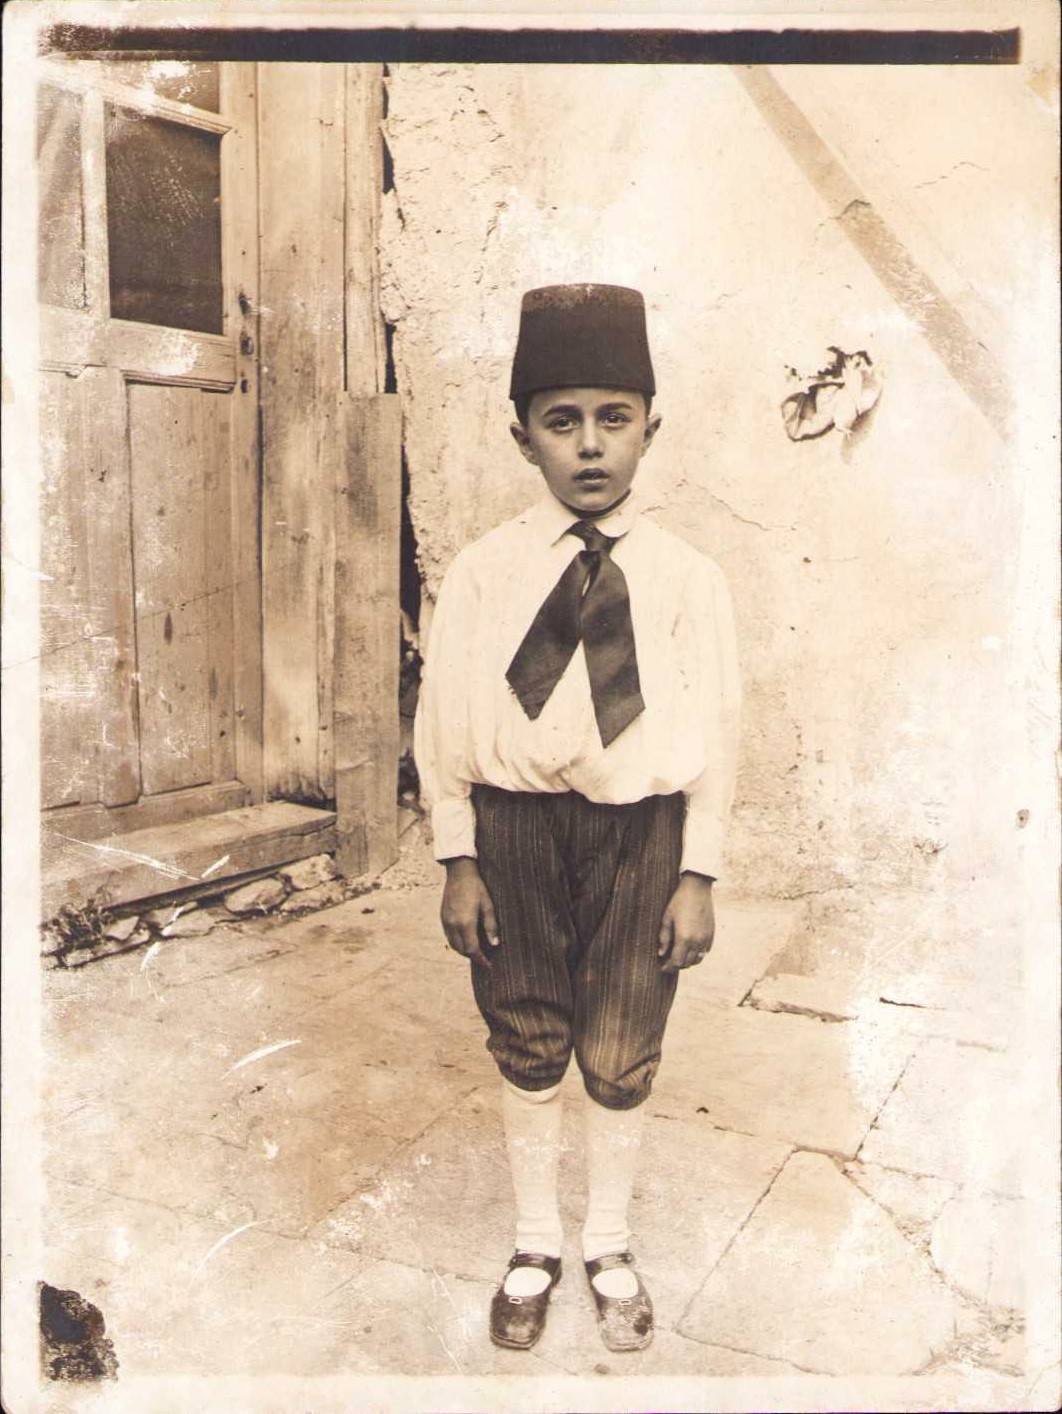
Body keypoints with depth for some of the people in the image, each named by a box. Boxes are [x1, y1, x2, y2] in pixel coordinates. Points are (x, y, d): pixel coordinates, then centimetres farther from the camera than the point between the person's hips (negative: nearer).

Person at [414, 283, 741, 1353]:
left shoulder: (687, 578, -4)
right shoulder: (482, 572, -4)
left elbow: (715, 732, -1)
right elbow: (444, 721, -1)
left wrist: (699, 875, -2)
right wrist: (459, 860, -3)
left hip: (640, 832, 0)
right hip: (513, 827, 0)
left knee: (620, 1057, 13)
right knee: (527, 1048, 15)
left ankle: (609, 1245, 38)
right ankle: (535, 1244, 38)